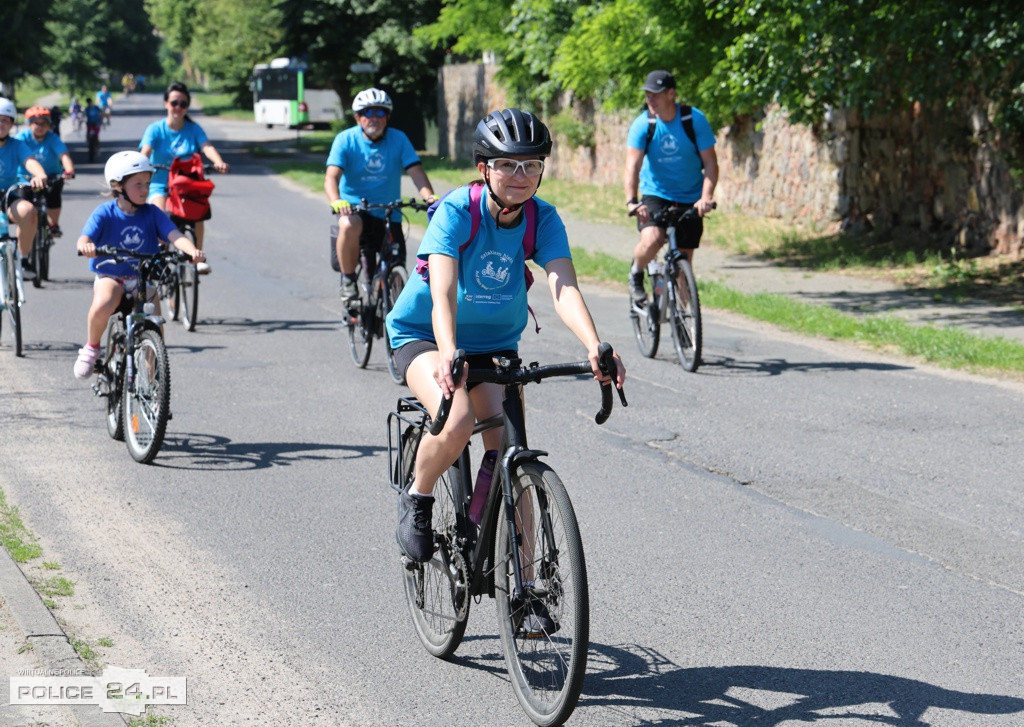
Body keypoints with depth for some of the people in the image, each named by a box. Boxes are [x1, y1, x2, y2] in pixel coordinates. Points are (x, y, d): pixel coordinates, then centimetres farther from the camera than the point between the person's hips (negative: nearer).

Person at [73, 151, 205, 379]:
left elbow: (174, 235, -15)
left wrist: (191, 250, -36)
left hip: (144, 277, 3)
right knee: (102, 305, -34)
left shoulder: (152, 213, -2)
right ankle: (91, 347, -6)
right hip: (110, 276, -3)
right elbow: (86, 237, -20)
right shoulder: (105, 213, -8)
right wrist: (85, 246, -46)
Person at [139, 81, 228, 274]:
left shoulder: (193, 129, 2)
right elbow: (145, 150, -17)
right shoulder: (155, 129, -1)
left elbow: (207, 146, -15)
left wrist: (219, 163, -37)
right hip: (160, 185, -1)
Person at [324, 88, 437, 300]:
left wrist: (430, 197, -33)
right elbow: (332, 176, -18)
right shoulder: (346, 140, -7)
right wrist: (336, 201, -40)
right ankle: (348, 279, -16)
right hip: (354, 207, -2)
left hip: (389, 214, 2)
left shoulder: (398, 139, -2)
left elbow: (416, 171, -12)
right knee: (349, 225, -38)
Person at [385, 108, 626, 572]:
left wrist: (595, 348, -47)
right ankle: (417, 500, -2)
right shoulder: (456, 211, -25)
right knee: (458, 419, -31)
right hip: (422, 336, -4)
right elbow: (443, 292, -37)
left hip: (495, 343, 4)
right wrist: (447, 355, -55)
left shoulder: (543, 219, -15)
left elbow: (563, 287, -29)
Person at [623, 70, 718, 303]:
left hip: (689, 199, 1)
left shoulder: (695, 120, -12)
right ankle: (636, 274, 5)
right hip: (655, 195, -1)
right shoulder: (642, 124, -13)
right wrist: (632, 201, -37)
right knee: (651, 240, -28)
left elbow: (710, 163, -12)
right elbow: (632, 166, -21)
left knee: (684, 260, 3)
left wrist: (706, 197, -27)